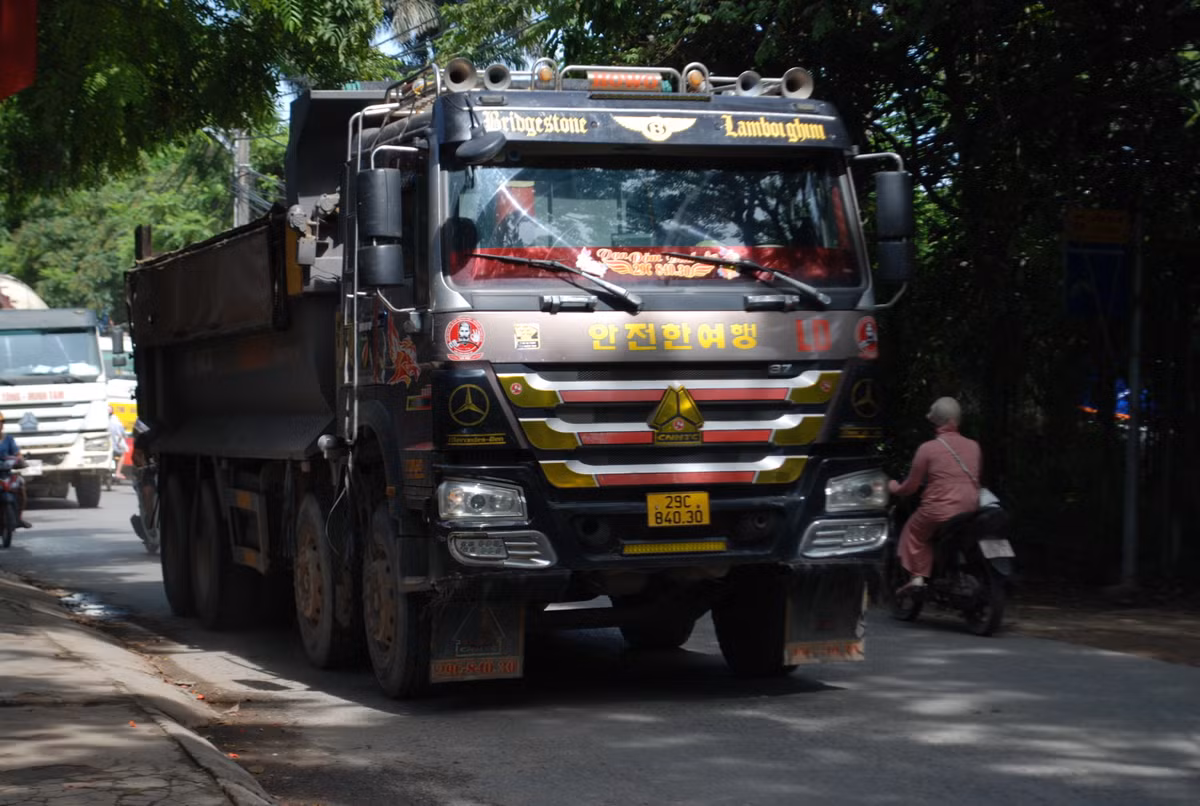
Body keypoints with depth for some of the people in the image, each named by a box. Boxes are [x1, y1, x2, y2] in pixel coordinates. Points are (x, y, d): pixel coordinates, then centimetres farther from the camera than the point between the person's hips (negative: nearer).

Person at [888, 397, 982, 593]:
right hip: (971, 511, 5)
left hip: (939, 510, -5)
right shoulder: (973, 446, 6)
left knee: (913, 531, 18)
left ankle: (917, 577, 4)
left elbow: (911, 486, 0)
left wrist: (894, 488, 20)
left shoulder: (927, 448, -8)